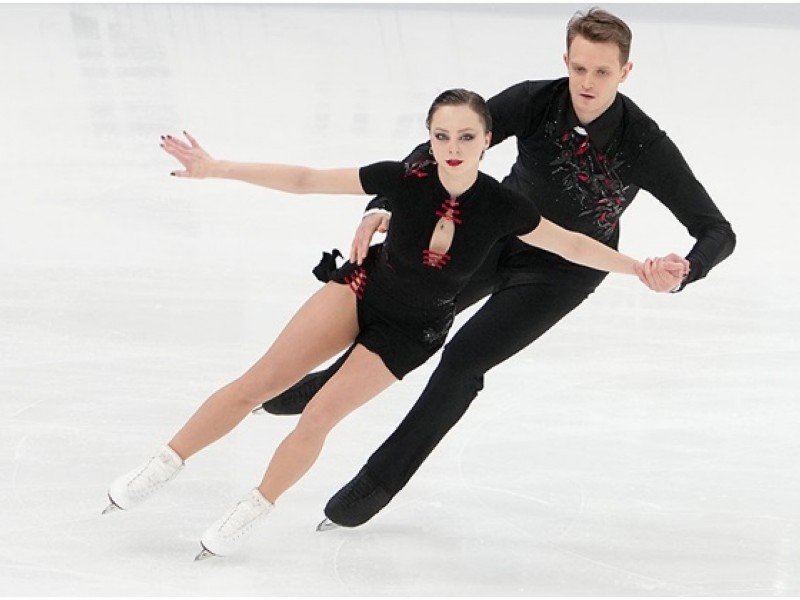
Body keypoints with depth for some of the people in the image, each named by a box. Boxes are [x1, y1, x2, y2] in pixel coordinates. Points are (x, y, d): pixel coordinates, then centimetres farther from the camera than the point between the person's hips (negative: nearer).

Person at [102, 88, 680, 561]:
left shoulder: (502, 207, -26)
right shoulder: (406, 179, -26)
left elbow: (572, 244, -12)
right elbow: (305, 180, -22)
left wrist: (641, 268, -14)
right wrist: (217, 168, -24)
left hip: (411, 331, 0)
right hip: (363, 288, 1)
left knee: (319, 417, -9)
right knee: (258, 383, -7)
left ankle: (251, 513, 13)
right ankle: (162, 466, 8)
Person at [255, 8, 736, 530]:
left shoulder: (646, 145, -31)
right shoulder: (534, 102, -26)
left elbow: (718, 232, -28)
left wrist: (680, 275, -50)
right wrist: (383, 206, -41)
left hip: (562, 271, -3)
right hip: (495, 236, 3)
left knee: (464, 359, -14)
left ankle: (379, 483, 4)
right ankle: (320, 392, 43)